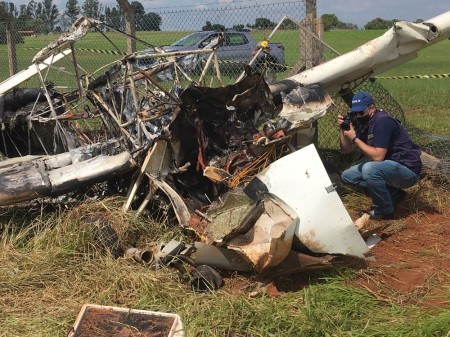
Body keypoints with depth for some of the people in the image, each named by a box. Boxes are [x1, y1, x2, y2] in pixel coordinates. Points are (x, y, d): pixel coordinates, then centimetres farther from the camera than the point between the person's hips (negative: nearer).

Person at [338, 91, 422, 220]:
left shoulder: (383, 121, -21)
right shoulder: (363, 122, 6)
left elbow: (377, 156, -28)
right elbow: (346, 150, 11)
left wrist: (355, 138, -22)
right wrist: (343, 129, -5)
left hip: (408, 170, -10)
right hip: (389, 167, 10)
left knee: (369, 169, -35)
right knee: (347, 175, 7)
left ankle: (385, 211, -12)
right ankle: (392, 193, 5)